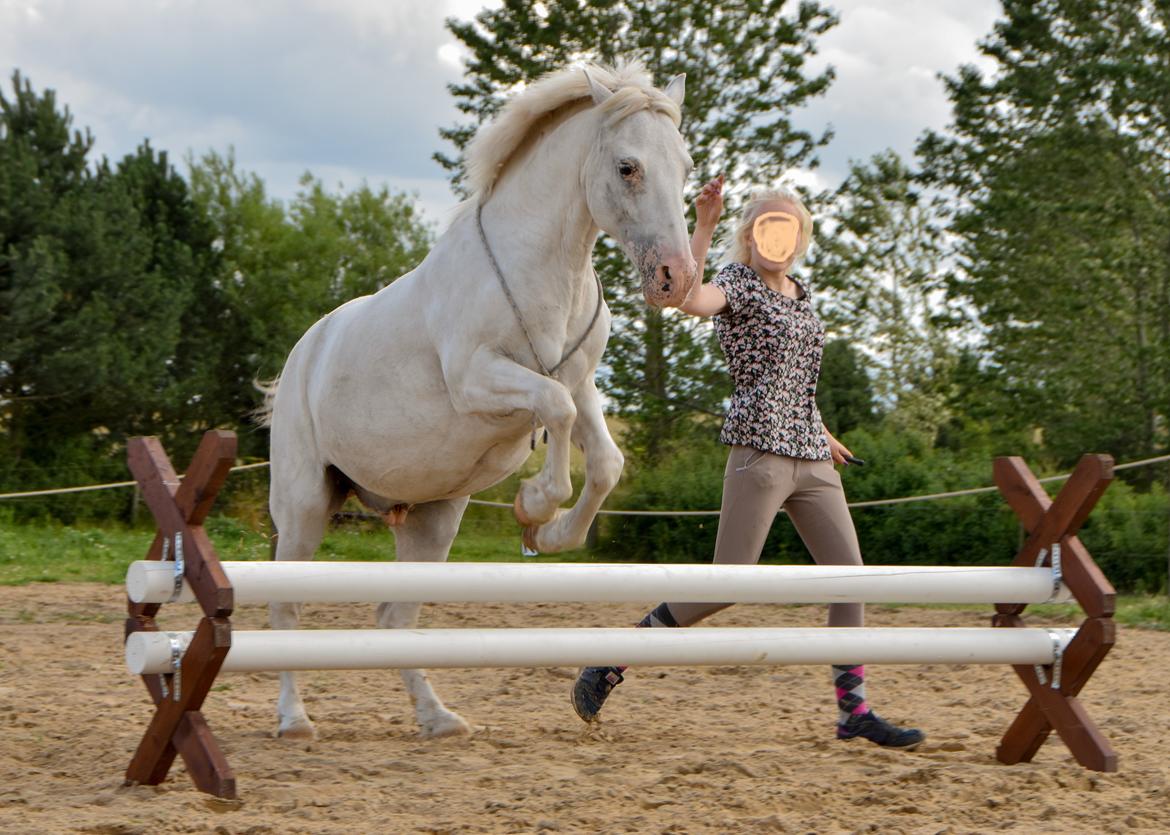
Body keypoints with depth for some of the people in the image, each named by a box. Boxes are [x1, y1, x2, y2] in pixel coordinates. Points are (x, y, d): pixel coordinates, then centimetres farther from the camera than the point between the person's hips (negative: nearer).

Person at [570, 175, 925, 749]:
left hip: (811, 457, 8)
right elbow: (690, 299, -27)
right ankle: (610, 665, -1)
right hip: (760, 450, -7)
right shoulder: (737, 284, -3)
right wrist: (703, 226, -29)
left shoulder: (800, 296, 19)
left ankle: (854, 711, 5)